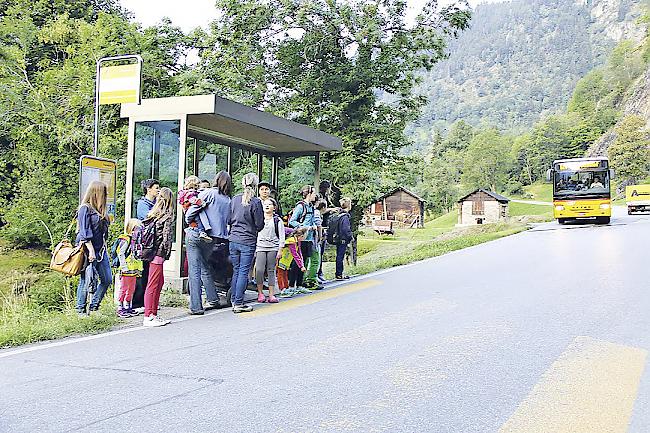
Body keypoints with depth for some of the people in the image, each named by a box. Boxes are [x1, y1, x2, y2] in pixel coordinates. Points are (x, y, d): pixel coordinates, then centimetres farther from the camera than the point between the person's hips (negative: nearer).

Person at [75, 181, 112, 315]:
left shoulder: (99, 209, 16)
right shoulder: (85, 209, -9)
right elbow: (85, 232, -15)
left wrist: (104, 248, 14)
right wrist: (91, 251, -19)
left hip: (101, 250, 9)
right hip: (89, 250, -9)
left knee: (107, 280, 7)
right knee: (86, 281, -2)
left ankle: (93, 307, 18)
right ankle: (81, 311, 8)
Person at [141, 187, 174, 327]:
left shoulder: (152, 213, 10)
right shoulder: (168, 216, -9)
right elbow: (166, 236, -13)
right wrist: (166, 253, -3)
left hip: (151, 251, 7)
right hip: (158, 253, -7)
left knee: (160, 282, 16)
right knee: (153, 284, -3)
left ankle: (153, 314, 20)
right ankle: (148, 317, 0)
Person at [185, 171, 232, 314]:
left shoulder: (209, 193, -5)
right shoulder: (228, 201, 8)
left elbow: (192, 210, -8)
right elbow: (227, 221, 10)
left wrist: (189, 221, 10)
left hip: (196, 235, -5)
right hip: (213, 239, 5)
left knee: (194, 270, 0)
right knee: (205, 267, 23)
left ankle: (196, 306, 0)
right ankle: (213, 300, 27)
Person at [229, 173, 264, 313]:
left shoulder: (234, 199, 2)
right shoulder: (256, 202, -12)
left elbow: (229, 219, 10)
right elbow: (260, 224, -6)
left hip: (233, 240, 5)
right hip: (248, 241, -5)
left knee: (236, 271, 14)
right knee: (243, 272, 1)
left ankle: (233, 300, 19)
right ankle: (239, 304, 3)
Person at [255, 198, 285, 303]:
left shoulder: (277, 220, 6)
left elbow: (281, 236, 4)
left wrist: (280, 250, -4)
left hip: (273, 248, -1)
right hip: (260, 247, 1)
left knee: (271, 271, 1)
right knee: (259, 270, -12)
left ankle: (271, 295, 4)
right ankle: (260, 293, 0)